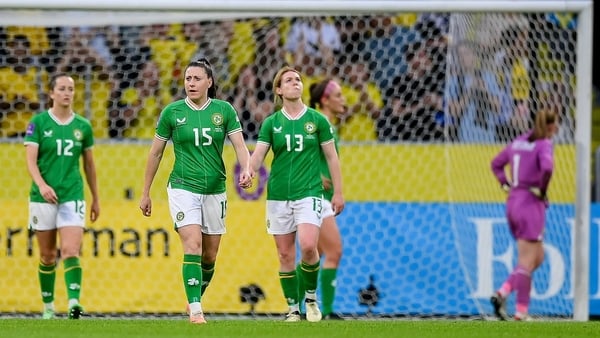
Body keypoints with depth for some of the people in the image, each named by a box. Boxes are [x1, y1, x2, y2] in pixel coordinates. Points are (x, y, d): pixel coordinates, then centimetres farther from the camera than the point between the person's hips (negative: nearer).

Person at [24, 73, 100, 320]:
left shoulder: (83, 126, 7)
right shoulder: (38, 123, -1)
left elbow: (89, 164, 16)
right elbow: (31, 160, -8)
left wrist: (96, 198, 18)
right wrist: (42, 184, -26)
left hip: (72, 195, 1)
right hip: (43, 196, -1)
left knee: (71, 251, -16)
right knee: (47, 256, 7)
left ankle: (74, 302, -25)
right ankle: (48, 306, 19)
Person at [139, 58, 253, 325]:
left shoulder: (224, 110, 1)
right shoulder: (172, 112, -2)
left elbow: (240, 146, -4)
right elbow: (155, 153, 5)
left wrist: (246, 170, -25)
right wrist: (145, 193, 7)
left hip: (215, 190, 2)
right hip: (183, 188, -2)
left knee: (210, 256, 9)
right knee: (193, 247, -18)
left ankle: (195, 299, 32)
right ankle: (195, 310, -19)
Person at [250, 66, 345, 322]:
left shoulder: (317, 120, 3)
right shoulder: (271, 123, 5)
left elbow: (332, 157, 7)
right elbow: (258, 155, -3)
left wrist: (338, 193, 4)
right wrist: (249, 171, -25)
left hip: (309, 193, -2)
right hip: (278, 194, 2)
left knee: (308, 246, -21)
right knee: (285, 255, 2)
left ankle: (311, 297, 2)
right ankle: (293, 309, 12)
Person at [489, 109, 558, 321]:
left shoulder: (519, 142, 13)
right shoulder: (544, 145, -10)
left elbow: (496, 163, 23)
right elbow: (547, 167, -29)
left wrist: (505, 184, 15)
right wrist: (542, 190, -14)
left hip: (513, 203, 8)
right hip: (531, 204, -8)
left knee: (538, 258, 16)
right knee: (527, 262, -3)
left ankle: (502, 293, 2)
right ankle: (521, 313, -2)